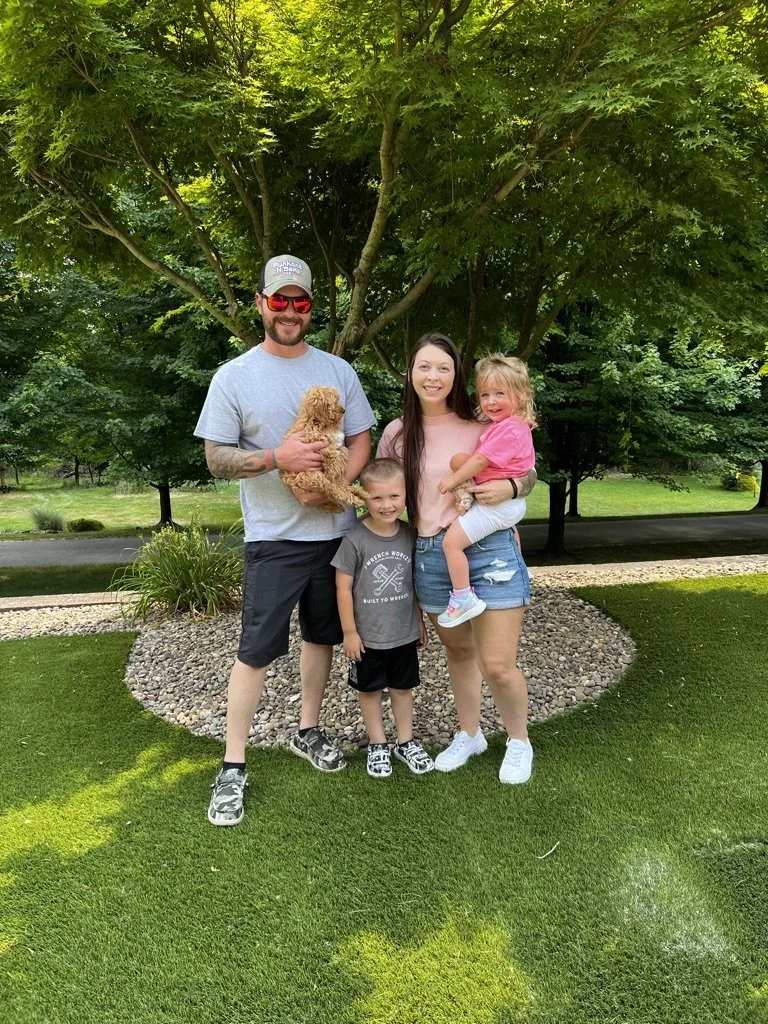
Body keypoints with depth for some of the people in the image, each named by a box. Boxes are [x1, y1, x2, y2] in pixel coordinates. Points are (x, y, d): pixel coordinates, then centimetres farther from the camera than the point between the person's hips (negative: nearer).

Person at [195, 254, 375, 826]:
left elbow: (361, 443, 5)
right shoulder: (234, 377, -3)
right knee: (257, 650, -2)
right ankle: (234, 767, 10)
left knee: (323, 635, 16)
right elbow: (216, 458, -4)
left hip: (335, 530, 4)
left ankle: (309, 731, 35)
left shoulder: (338, 370, 5)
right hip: (274, 537, -3)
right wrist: (277, 459, -21)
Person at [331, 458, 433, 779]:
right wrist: (349, 631, -10)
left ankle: (406, 742, 33)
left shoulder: (409, 536, -4)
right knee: (370, 690, 13)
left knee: (402, 687, 17)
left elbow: (415, 581, 7)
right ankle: (377, 744, 31)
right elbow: (343, 587, -12)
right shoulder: (355, 539, -18)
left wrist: (420, 621, 12)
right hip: (367, 635, -3)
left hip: (404, 632, 3)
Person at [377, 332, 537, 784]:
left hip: (490, 549, -3)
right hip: (430, 556, 3)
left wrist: (509, 487, -16)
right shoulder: (397, 434, 4)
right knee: (459, 652, 20)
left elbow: (528, 475, 5)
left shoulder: (482, 425, -3)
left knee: (498, 666, -1)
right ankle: (469, 734, 43)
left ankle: (519, 742, 27)